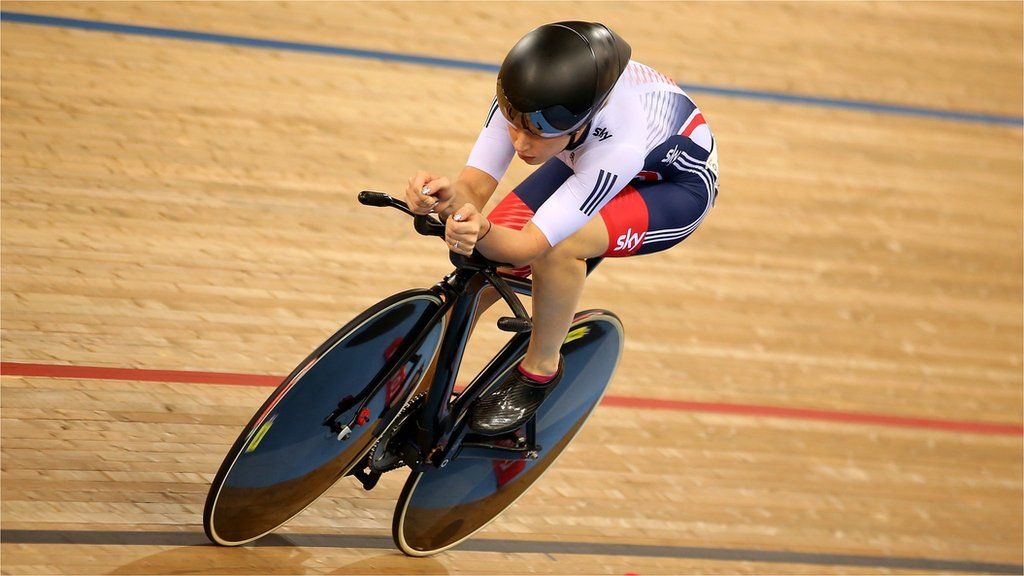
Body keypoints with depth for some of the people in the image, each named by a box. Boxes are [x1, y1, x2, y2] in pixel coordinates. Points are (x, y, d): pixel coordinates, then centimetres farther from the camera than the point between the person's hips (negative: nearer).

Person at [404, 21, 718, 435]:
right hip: (583, 162, 6)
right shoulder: (523, 101, -31)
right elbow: (474, 187, -30)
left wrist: (482, 232, -65)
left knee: (555, 247, -34)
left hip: (678, 185, -6)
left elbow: (530, 244, -43)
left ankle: (540, 370, -9)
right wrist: (450, 197, -54)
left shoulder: (620, 145, -44)